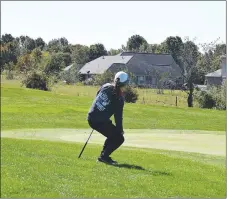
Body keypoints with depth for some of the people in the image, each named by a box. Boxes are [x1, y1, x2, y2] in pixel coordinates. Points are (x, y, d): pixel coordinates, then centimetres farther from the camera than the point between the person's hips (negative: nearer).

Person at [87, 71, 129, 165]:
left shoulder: (106, 86, 2)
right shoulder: (119, 99, -14)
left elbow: (97, 97, 16)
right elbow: (118, 116, -8)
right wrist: (120, 130, 5)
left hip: (91, 117, 8)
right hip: (101, 122, -8)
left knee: (113, 135, 26)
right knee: (119, 138, 5)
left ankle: (103, 156, 23)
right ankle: (104, 156, -3)